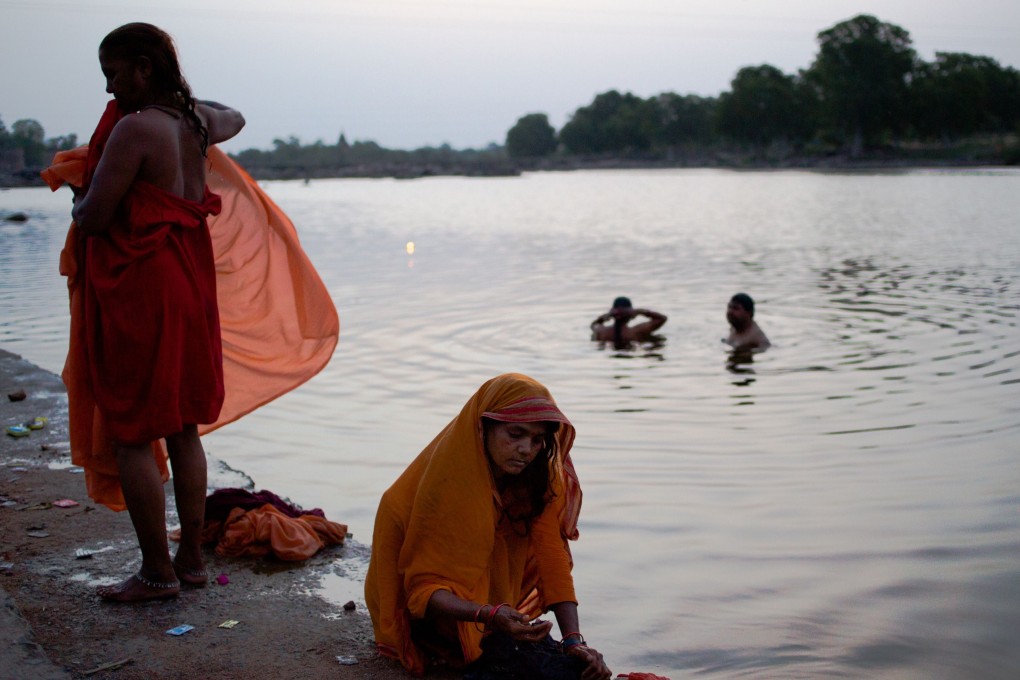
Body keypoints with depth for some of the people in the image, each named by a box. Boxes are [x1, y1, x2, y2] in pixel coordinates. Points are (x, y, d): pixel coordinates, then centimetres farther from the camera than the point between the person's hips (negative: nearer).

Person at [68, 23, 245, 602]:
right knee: (183, 429, 14)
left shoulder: (134, 129, -17)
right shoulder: (196, 121, 7)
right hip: (190, 287, 8)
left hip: (138, 292, -8)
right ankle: (192, 558, 22)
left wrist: (79, 202, 4)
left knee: (133, 435, 2)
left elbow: (94, 217, -17)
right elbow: (233, 119, 32)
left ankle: (158, 571, 7)